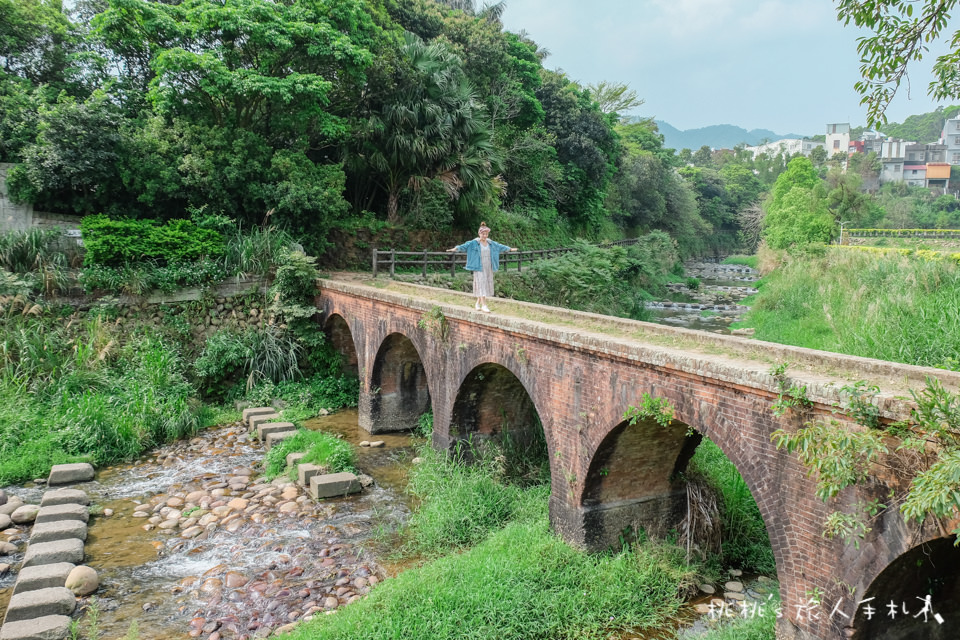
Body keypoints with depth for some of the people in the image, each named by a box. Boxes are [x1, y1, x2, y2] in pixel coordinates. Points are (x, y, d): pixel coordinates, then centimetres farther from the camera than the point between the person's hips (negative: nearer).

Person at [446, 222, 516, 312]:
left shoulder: (491, 243, 11)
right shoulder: (474, 243, -6)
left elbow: (500, 246, 24)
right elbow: (465, 245, -21)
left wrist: (510, 248, 34)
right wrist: (456, 248, -38)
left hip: (488, 268, 6)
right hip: (479, 268, -6)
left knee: (487, 285, 7)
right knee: (481, 285, -10)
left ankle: (478, 303, 21)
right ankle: (484, 305, -11)